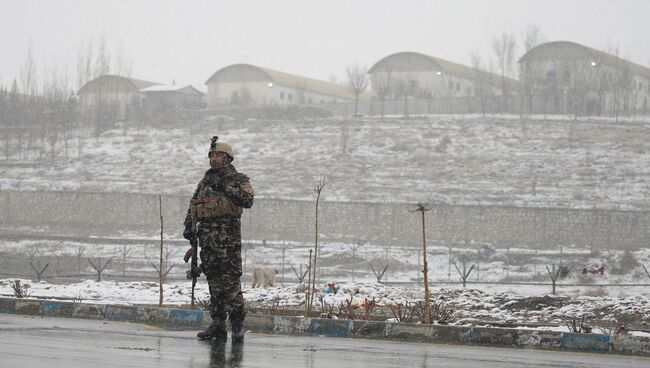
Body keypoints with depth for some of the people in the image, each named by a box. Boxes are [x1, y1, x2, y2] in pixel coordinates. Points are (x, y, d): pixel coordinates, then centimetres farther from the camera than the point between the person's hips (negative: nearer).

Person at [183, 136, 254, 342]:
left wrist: (226, 188, -19)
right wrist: (189, 227, 8)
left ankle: (237, 325, -9)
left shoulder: (238, 180, 5)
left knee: (231, 280, -11)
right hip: (207, 236, 6)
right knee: (214, 281, 5)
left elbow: (248, 200, -13)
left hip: (228, 235, -6)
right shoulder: (205, 182, 21)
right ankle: (218, 324, 8)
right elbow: (193, 207, 22)